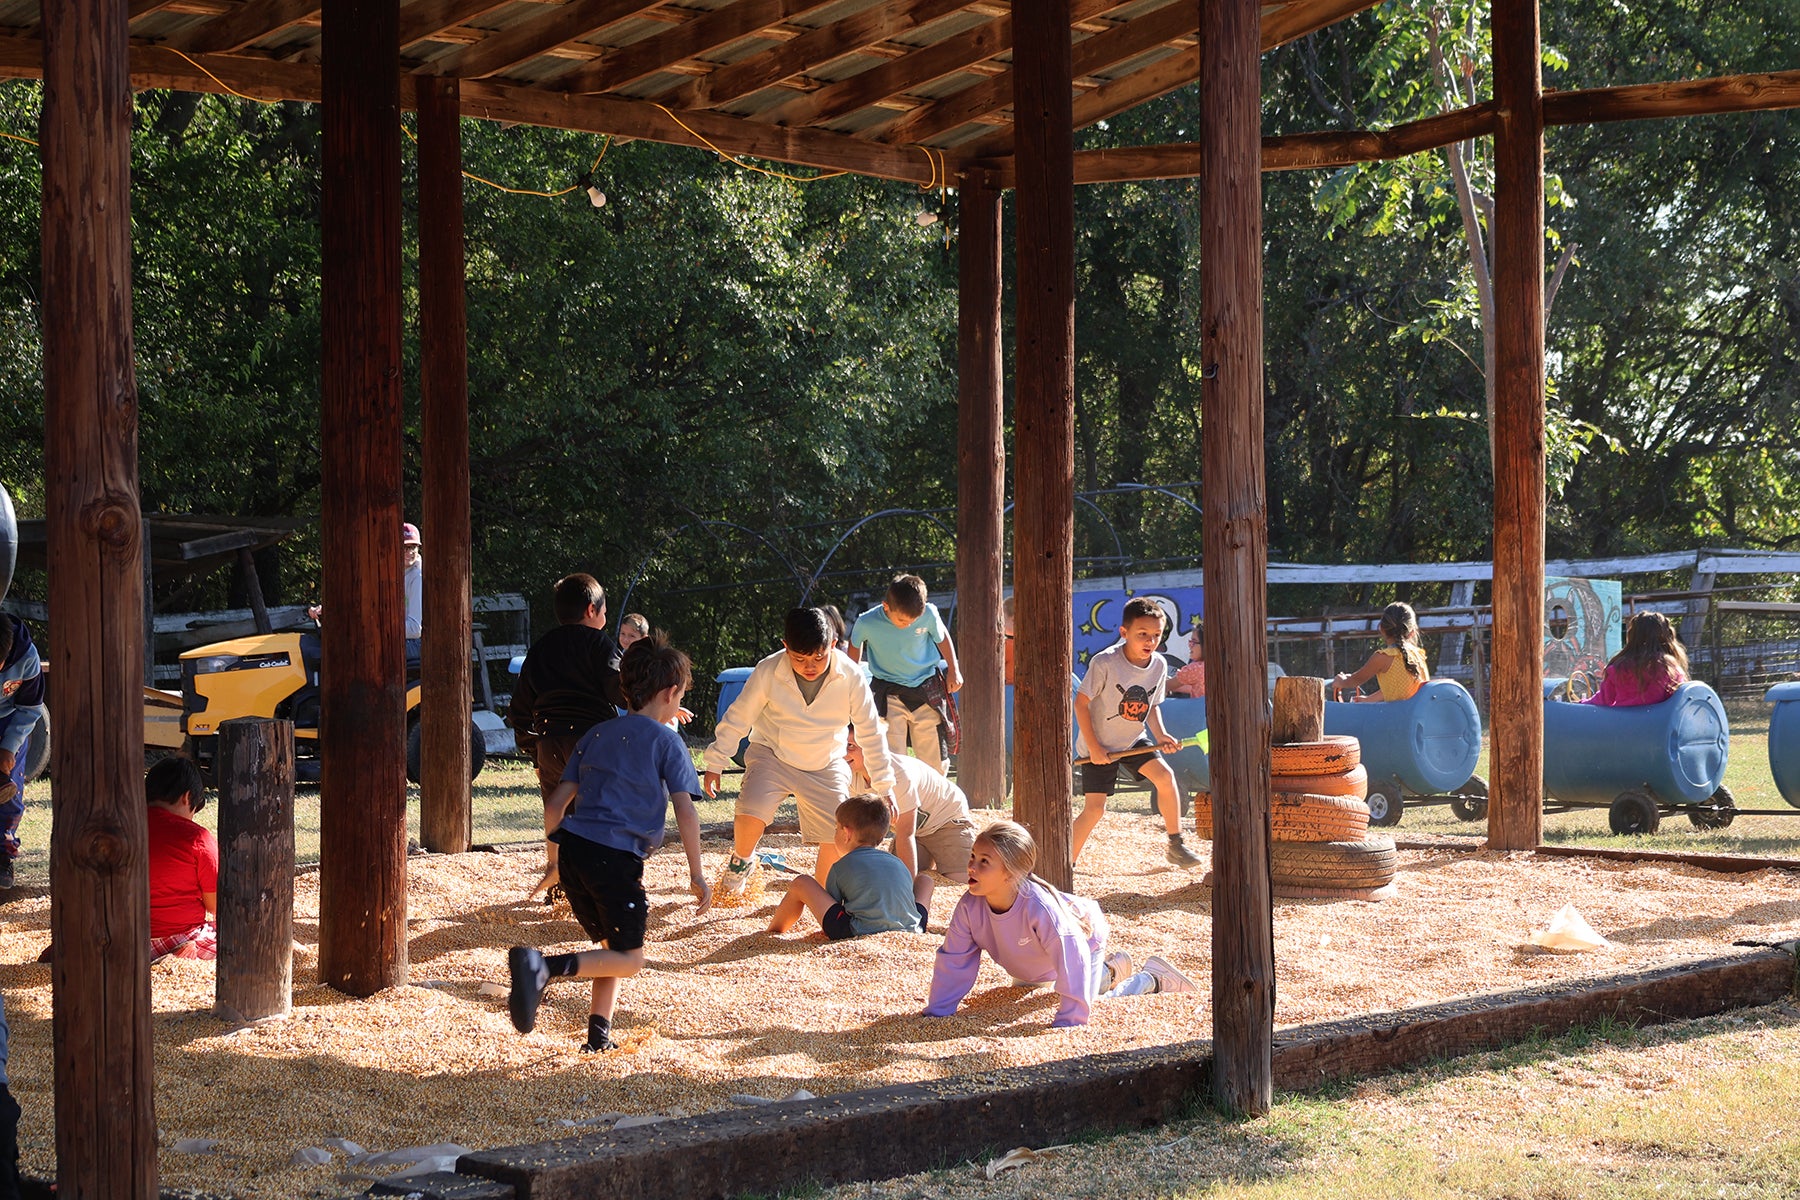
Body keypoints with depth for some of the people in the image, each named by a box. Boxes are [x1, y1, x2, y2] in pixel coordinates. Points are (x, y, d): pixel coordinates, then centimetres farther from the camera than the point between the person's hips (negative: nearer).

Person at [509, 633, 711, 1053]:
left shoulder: (596, 735, 19)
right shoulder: (667, 742, 3)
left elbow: (556, 804, 18)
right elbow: (685, 812, -5)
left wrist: (553, 862, 26)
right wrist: (697, 874, 1)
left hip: (572, 849, 6)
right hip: (617, 857, -6)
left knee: (611, 946, 24)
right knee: (628, 960, 2)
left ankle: (599, 1035, 16)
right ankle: (545, 966, -21)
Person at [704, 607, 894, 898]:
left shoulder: (850, 677, -20)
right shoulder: (768, 672, -22)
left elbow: (871, 733, -9)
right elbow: (738, 719, -8)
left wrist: (884, 787, -6)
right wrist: (714, 765, -5)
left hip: (825, 765, 1)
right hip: (772, 755, -1)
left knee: (837, 838, -10)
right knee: (750, 811, -26)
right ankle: (742, 860, 6)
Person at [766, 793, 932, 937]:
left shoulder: (841, 867, 7)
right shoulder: (899, 864, 18)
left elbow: (829, 904, 12)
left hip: (859, 934, -4)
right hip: (911, 932, 5)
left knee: (800, 883, 9)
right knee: (925, 879, 33)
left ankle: (773, 932, 23)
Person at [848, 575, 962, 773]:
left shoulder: (928, 614, -17)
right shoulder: (867, 623, -19)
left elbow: (942, 637, 6)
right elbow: (855, 644, 4)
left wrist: (953, 670, 9)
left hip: (927, 690, 1)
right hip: (889, 695, -1)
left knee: (937, 764, 6)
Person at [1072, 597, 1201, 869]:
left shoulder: (1159, 665, -8)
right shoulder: (1105, 663, -25)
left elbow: (1151, 706, 7)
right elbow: (1081, 703, -18)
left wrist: (1160, 736, -10)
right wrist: (1094, 747, -19)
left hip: (1135, 739, 5)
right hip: (1098, 745, -5)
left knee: (1165, 776, -12)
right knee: (1094, 809, -9)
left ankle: (1176, 846, 2)